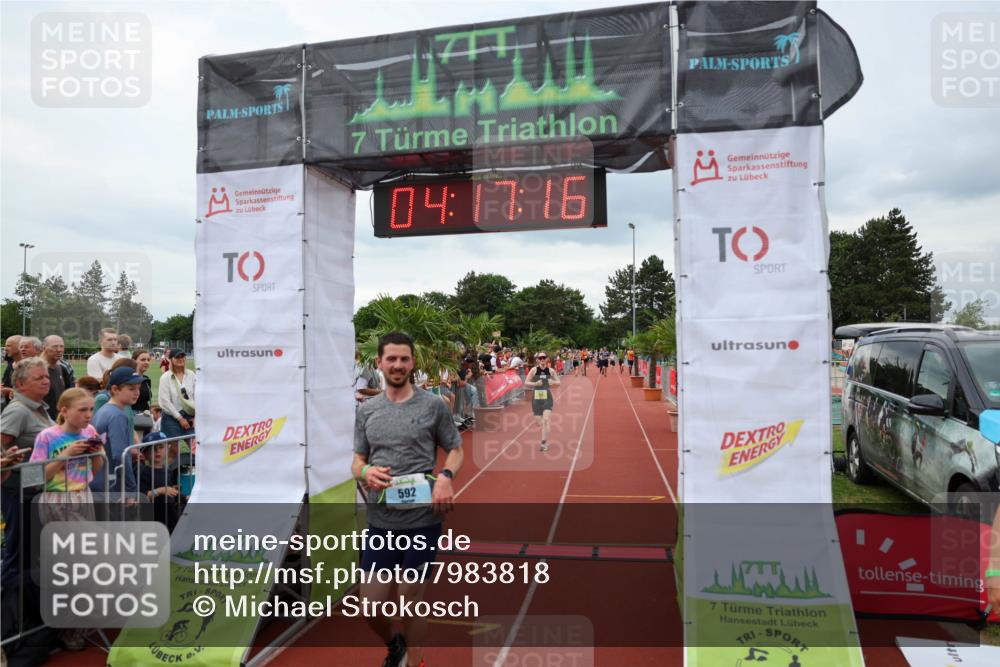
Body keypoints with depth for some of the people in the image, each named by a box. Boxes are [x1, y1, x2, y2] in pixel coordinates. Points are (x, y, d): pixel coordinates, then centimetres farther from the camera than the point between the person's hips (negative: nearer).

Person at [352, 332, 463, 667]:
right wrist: (365, 472, -11)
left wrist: (445, 476, -14)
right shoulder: (366, 410, 7)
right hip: (380, 522, 3)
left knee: (411, 599, 8)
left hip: (423, 520, -3)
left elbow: (455, 449, 7)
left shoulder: (432, 405, -1)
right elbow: (357, 461, 12)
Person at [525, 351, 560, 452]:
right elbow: (526, 383, 0)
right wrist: (535, 383, -18)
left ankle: (544, 443, -12)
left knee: (546, 420, -15)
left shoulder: (551, 371, 0)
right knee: (539, 422, 7)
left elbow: (558, 383, 11)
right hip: (536, 398, 1)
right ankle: (545, 441, 35)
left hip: (547, 398, -1)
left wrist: (553, 382, -11)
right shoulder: (534, 370, -3)